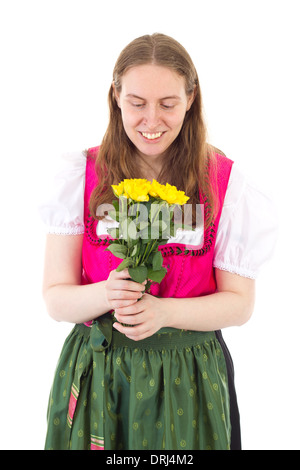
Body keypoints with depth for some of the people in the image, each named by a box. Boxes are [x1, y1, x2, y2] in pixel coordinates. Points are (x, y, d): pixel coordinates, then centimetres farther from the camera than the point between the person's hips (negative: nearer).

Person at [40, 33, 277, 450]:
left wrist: (164, 311, -21)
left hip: (189, 378, 0)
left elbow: (239, 303, -4)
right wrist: (104, 294, -25)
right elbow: (55, 298, -4)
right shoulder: (81, 175, -5)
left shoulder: (224, 181, -6)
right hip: (94, 374, 1)